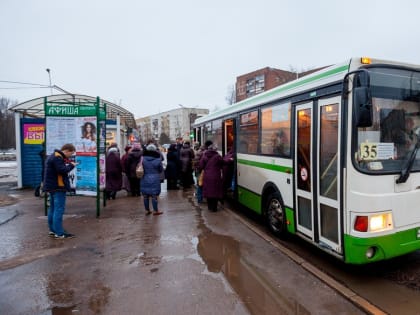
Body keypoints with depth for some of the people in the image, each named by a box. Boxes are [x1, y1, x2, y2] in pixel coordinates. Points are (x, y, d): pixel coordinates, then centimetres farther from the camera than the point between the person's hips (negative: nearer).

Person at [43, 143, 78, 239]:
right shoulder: (57, 158, -17)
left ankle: (52, 229, 25)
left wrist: (67, 164, 3)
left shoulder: (53, 156, 16)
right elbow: (62, 170, -25)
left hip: (52, 187, 11)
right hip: (58, 187, -11)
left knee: (53, 208, 16)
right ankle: (59, 233, -6)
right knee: (59, 209, -8)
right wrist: (71, 165, -10)